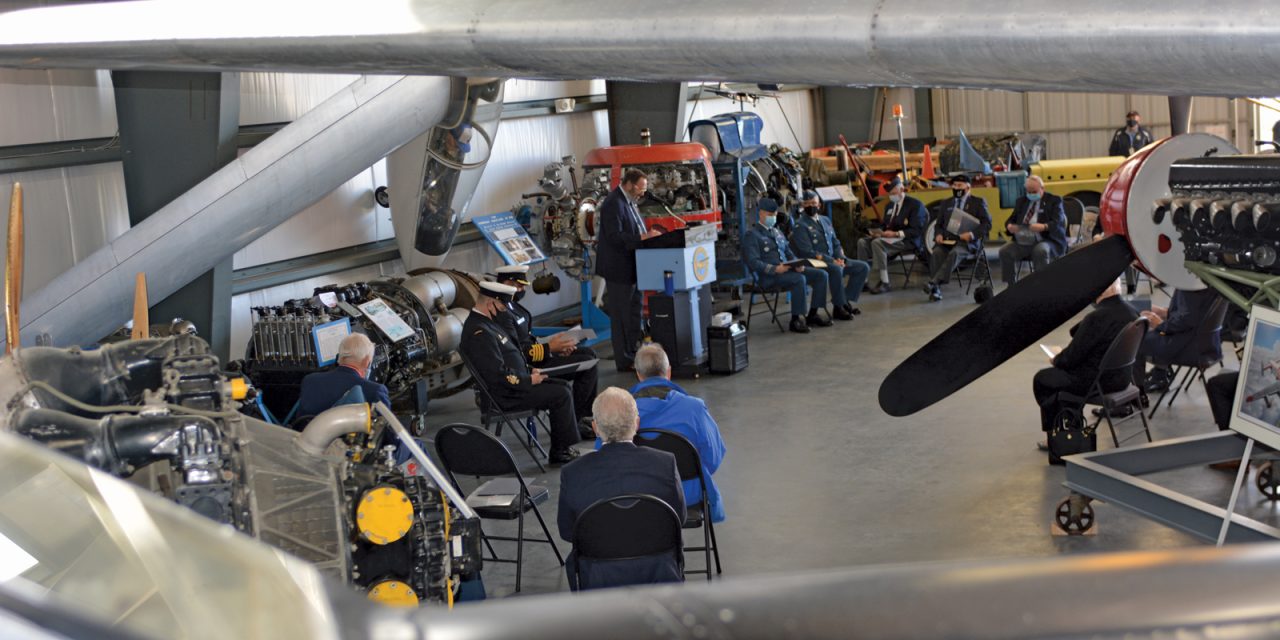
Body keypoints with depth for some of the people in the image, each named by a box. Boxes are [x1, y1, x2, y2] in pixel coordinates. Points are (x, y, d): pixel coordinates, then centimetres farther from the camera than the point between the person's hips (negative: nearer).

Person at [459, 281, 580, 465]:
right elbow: (498, 374, -27)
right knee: (562, 394, -13)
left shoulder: (486, 323, 12)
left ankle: (561, 447, 13)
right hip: (506, 396, -11)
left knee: (562, 386, 12)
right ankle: (560, 452, -3)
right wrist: (529, 380, -17)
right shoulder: (480, 332, -23)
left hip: (513, 385, 11)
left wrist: (529, 371, 8)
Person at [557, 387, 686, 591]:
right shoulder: (665, 463, -15)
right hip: (659, 576, 0)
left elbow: (567, 532, 2)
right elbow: (679, 518, 1)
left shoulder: (572, 474, -15)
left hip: (598, 581, 0)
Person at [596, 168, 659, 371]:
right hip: (619, 269, -10)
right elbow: (615, 237, -25)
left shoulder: (630, 202, 13)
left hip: (632, 267, 10)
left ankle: (632, 353, 25)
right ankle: (624, 361, 2)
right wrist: (643, 238, -29)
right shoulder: (614, 203, -18)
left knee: (633, 312, 16)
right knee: (621, 315, -3)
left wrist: (648, 236, 5)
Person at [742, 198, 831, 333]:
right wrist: (775, 269, -25)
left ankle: (813, 314, -2)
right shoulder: (752, 235, -4)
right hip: (768, 276, -8)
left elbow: (789, 253, 23)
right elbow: (753, 262, -14)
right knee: (799, 279, -33)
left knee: (821, 275, -5)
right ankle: (796, 319, -24)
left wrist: (797, 265, -1)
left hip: (787, 270, 8)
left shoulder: (777, 233, 22)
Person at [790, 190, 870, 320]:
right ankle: (838, 308, -24)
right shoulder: (800, 225, -7)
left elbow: (836, 243, 19)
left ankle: (846, 301, -1)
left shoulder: (825, 220, 17)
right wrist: (832, 261, -20)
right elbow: (807, 252, -15)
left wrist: (840, 258, -4)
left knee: (863, 267, -5)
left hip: (834, 261, 8)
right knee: (837, 270, -37)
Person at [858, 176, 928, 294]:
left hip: (907, 240, -8)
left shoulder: (915, 204, -4)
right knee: (862, 242, -14)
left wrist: (896, 234, -22)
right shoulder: (890, 205, 20)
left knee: (877, 243, -33)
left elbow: (916, 231, -12)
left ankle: (884, 282, -31)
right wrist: (880, 232, 1)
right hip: (889, 237, 8)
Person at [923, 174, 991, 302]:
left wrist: (971, 234, -16)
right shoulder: (947, 203, 25)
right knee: (936, 253, -30)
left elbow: (987, 224, 1)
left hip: (966, 241, -4)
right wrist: (938, 234, 1)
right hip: (947, 239, 4)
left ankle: (934, 282, -47)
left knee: (955, 253, -37)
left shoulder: (978, 202, 11)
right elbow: (939, 224, 26)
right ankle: (936, 290, -36)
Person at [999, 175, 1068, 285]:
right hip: (1022, 242, 4)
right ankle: (1011, 286, -15)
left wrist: (1044, 227, -30)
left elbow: (1058, 222, -7)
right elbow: (1011, 220, 18)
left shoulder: (1054, 201, 7)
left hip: (1046, 240, -4)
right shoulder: (1021, 201, 21)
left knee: (1040, 251, -38)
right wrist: (1009, 226, -9)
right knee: (1005, 251, -23)